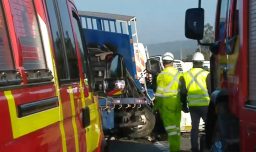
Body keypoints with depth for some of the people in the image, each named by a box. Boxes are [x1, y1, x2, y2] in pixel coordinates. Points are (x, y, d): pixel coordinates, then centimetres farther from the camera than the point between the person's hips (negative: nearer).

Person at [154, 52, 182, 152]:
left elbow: (159, 92, -11)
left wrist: (156, 105, -4)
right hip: (177, 103, 5)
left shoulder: (162, 75, -10)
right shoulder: (178, 74, 7)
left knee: (170, 127, -4)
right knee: (176, 126, 14)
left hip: (166, 103, -5)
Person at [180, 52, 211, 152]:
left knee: (194, 127, 11)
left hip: (192, 105, 4)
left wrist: (184, 105, 15)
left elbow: (183, 92, 7)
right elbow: (211, 90, -6)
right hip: (205, 104, -4)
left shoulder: (185, 75, 6)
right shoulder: (206, 74, -6)